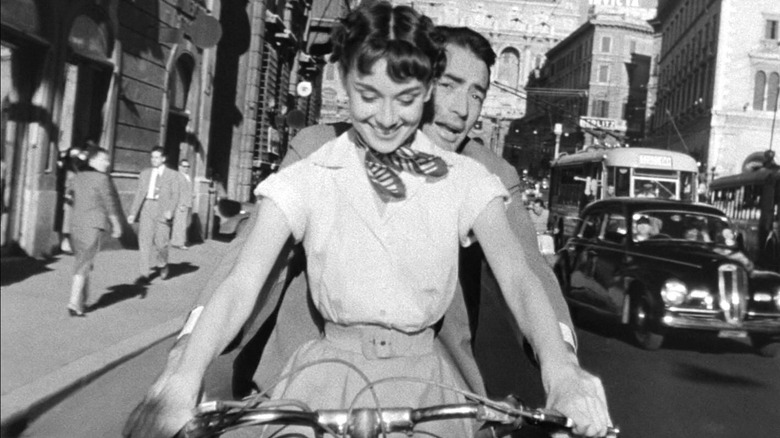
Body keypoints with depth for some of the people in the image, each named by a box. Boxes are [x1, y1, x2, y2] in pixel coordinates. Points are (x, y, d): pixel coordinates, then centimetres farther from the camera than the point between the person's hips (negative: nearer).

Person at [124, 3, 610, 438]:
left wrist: (561, 373, -33)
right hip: (330, 377, 0)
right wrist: (181, 385, -30)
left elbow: (517, 276, -14)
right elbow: (241, 285, -14)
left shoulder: (463, 178, -3)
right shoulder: (308, 178, -5)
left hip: (423, 380, 1)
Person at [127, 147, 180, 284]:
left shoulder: (172, 174, 7)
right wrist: (133, 212, 7)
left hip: (163, 210, -2)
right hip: (146, 207, 2)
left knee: (161, 241, -4)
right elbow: (139, 193, 14)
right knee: (145, 240, -5)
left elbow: (175, 195, 0)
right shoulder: (145, 173, 15)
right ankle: (144, 274, -3)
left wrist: (170, 210, -15)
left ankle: (162, 265, 25)